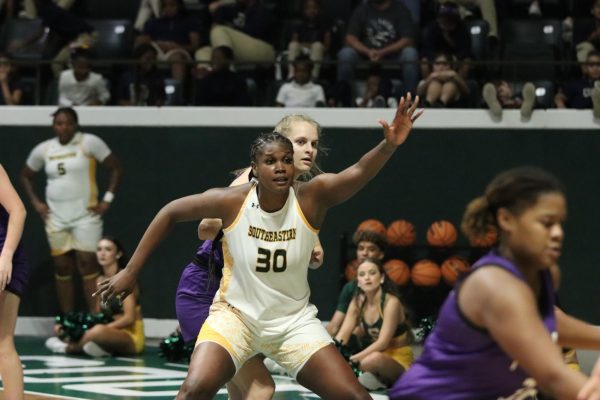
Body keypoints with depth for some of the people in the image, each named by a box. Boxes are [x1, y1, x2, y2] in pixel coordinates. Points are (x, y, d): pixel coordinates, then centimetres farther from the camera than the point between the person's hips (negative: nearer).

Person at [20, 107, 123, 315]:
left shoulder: (89, 143, -7)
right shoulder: (43, 149, 5)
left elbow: (116, 168, -3)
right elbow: (25, 176, 20)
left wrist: (107, 199, -8)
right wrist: (35, 202, 8)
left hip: (85, 215, -4)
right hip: (56, 217, 4)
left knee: (88, 265, -9)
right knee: (62, 268, 7)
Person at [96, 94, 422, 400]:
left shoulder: (311, 199, -17)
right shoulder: (232, 201, -17)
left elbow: (358, 172, -35)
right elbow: (170, 213, -4)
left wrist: (389, 146, -55)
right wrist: (131, 271, -3)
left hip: (294, 321, 2)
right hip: (236, 313, -1)